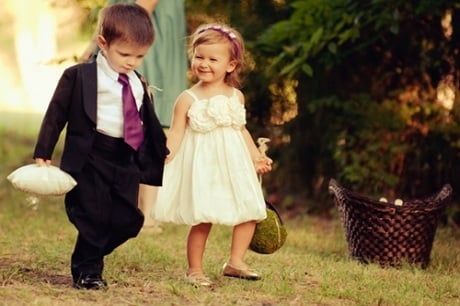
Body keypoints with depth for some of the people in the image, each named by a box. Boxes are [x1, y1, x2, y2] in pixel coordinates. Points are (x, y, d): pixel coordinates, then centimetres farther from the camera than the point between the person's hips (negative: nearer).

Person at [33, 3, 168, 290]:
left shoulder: (139, 85, 14)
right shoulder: (79, 76, -6)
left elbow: (149, 124, 22)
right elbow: (56, 115, -4)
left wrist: (162, 154, 22)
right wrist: (43, 154, -6)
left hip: (126, 162, 6)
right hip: (90, 159, -6)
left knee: (128, 220, 5)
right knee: (94, 217, -6)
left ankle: (88, 257, 25)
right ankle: (87, 272, 13)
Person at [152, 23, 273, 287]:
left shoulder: (236, 96, 7)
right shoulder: (188, 99, -6)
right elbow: (176, 133, -8)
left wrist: (256, 156, 17)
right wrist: (164, 159, -21)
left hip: (234, 163, 5)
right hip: (202, 165, -5)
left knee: (250, 211, 2)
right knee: (203, 219, -6)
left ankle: (236, 262, 15)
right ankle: (195, 270, 8)